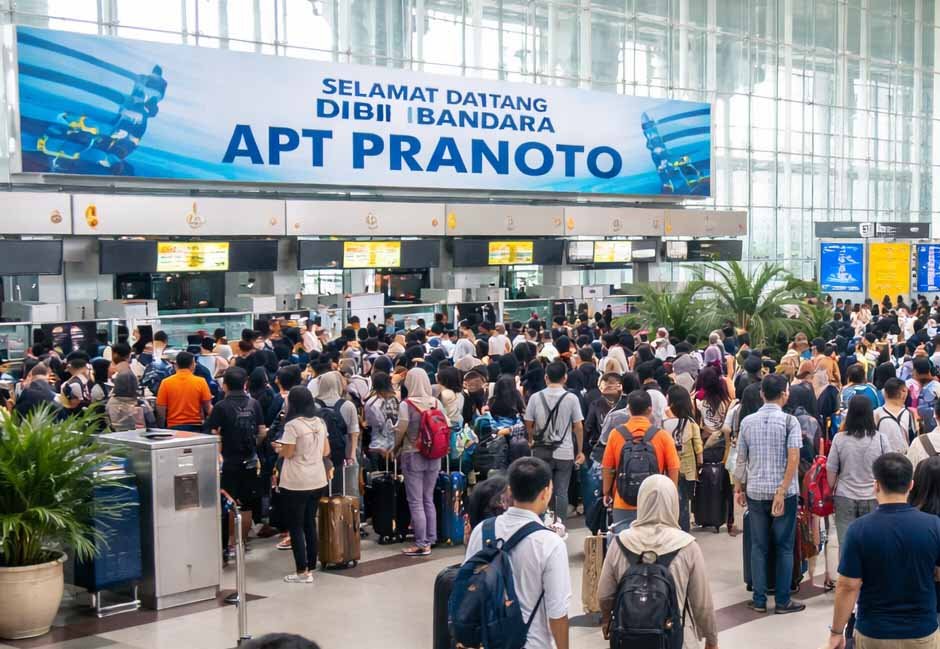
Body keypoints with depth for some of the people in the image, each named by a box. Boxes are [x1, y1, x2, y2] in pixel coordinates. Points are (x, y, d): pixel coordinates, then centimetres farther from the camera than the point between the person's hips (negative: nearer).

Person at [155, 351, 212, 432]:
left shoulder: (166, 383, -3)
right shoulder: (200, 382, -4)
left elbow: (160, 411, -3)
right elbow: (208, 409, -3)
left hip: (173, 428, 0)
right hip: (195, 427, 0)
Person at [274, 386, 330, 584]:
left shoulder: (293, 425, -15)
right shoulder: (319, 422, 6)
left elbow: (287, 453, -13)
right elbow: (325, 451, 10)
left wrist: (278, 447, 6)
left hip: (296, 484, -6)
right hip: (317, 481, 7)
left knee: (295, 527, 2)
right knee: (310, 524, 15)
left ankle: (302, 572, 0)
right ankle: (311, 567, 20)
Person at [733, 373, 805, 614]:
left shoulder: (747, 422, 4)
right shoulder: (789, 421, -7)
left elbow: (741, 459, 8)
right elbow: (793, 459, -16)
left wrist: (738, 487, 17)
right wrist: (782, 491, -15)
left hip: (755, 492, 3)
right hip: (783, 492, -3)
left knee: (758, 546, 10)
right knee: (784, 547, 6)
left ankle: (759, 600, 12)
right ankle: (783, 601, 10)